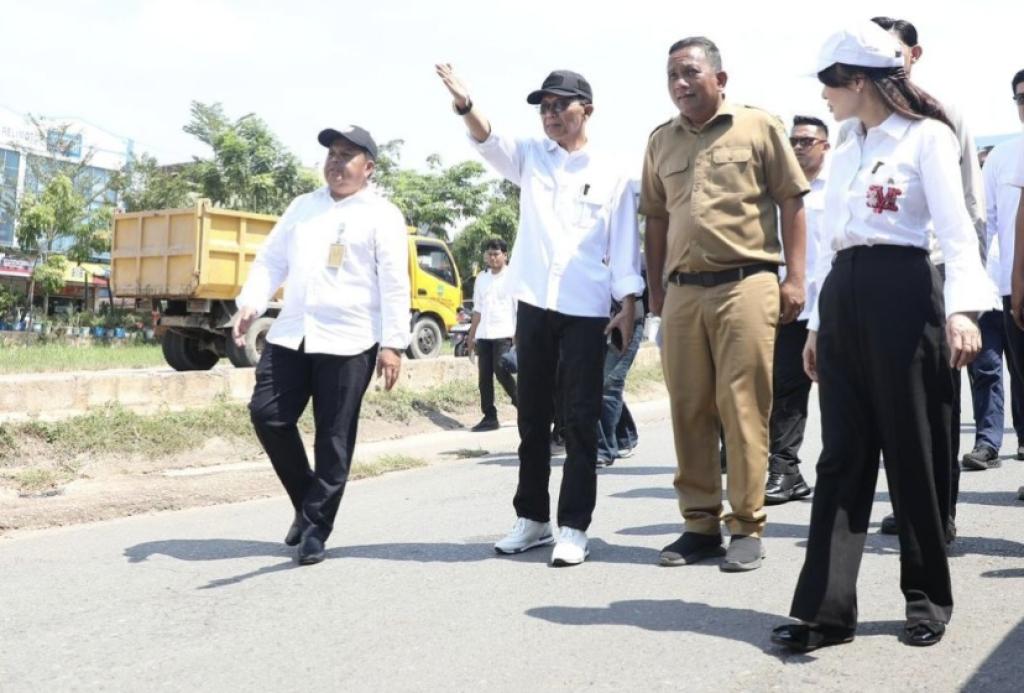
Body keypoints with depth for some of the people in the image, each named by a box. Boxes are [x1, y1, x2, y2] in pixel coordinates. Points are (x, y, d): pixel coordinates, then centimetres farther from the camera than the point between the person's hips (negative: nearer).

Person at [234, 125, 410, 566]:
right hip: (290, 335, 5)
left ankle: (315, 527, 12)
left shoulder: (382, 215, 1)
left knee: (333, 439, 0)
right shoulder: (302, 206, 17)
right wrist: (250, 303, 0)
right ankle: (307, 499, 21)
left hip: (349, 342, -5)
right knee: (267, 415, 1)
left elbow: (395, 284, -5)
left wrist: (393, 343, -12)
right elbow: (271, 260, 16)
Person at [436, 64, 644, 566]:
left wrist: (627, 307, -5)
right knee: (532, 417, 10)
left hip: (585, 311, -3)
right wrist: (465, 105, -30)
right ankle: (532, 517, 22)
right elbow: (489, 141, -10)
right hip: (533, 305, 3)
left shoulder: (611, 175, 4)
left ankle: (573, 526, 5)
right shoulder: (530, 157, 10)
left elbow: (624, 247, 3)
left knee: (579, 420, -1)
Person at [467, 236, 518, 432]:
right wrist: (472, 336, 16)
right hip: (483, 334, 6)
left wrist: (518, 335, -13)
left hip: (503, 333, -6)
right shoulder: (481, 279, 15)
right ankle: (489, 417, 9)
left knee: (501, 370, -15)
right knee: (484, 376, 3)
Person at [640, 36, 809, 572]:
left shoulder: (758, 127, 4)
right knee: (688, 411, 6)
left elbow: (791, 203, 3)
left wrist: (794, 277, -4)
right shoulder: (661, 141, 16)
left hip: (745, 284, -4)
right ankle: (700, 523, 17)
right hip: (682, 291, 4)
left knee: (742, 408, -4)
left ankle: (747, 527, 6)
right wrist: (655, 290, 15)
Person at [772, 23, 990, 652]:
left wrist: (962, 307, -26)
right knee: (843, 455, 2)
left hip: (902, 294, -6)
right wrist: (818, 322, 18)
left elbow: (955, 226, -13)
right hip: (843, 299, 7)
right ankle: (826, 608, 1)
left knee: (914, 453, 1)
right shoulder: (844, 155, 19)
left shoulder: (926, 136, -2)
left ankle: (929, 597, 17)